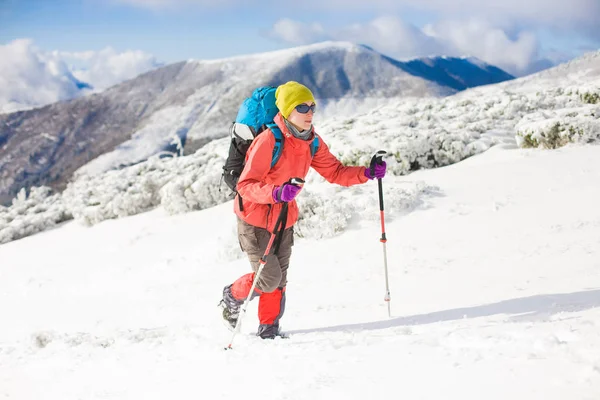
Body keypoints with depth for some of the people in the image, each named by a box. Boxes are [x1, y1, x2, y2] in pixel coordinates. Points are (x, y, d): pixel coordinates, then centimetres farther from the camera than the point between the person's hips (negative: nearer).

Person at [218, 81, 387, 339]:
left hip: (284, 220, 6)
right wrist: (276, 192, -45)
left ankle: (268, 328, 25)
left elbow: (335, 172, 3)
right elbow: (245, 186, -28)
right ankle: (232, 296, 22)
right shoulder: (268, 141, -26)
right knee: (269, 278, -7)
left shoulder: (312, 143, -4)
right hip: (254, 219, -6)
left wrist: (366, 173, -13)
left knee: (279, 280, 7)